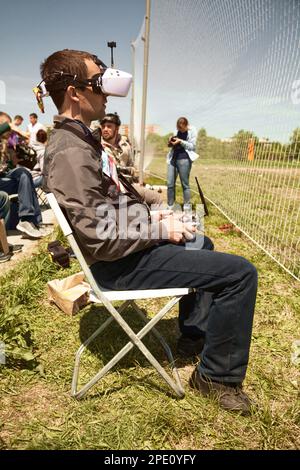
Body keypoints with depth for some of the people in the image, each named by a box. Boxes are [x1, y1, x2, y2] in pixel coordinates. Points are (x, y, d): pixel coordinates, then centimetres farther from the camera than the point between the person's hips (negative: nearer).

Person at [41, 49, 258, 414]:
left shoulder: (78, 138, 11)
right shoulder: (70, 151, -23)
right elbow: (100, 237, -30)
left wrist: (152, 216, 6)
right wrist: (159, 229, -16)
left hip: (129, 244, 11)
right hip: (119, 264, -11)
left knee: (201, 244, 30)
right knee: (241, 273, -14)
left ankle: (193, 329, 42)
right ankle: (217, 376, 7)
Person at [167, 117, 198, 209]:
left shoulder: (192, 131, 1)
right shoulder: (177, 131, 15)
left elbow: (192, 146, -5)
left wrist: (180, 141, -14)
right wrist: (170, 142, 1)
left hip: (184, 159, -5)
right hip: (173, 158, 5)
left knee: (185, 185, -2)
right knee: (170, 184, 2)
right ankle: (170, 207, 11)